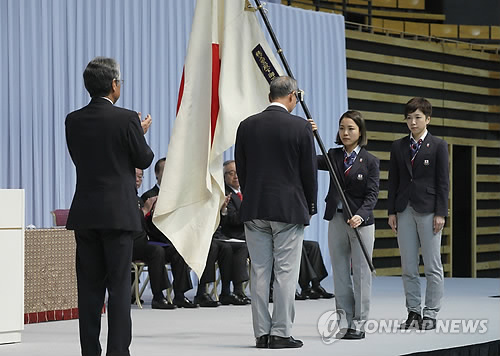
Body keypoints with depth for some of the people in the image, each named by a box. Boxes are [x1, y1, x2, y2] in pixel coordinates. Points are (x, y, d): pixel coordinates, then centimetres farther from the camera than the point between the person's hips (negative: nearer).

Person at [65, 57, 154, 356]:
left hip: (84, 214, 4)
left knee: (89, 287, 8)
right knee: (119, 286, 0)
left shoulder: (74, 121, 3)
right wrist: (141, 132, 18)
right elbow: (144, 160, -1)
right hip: (118, 213, -4)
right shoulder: (126, 119, -11)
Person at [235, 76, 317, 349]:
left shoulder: (247, 126, 3)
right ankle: (281, 333, -2)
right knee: (286, 273, -1)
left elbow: (241, 169, 8)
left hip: (254, 210, 4)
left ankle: (262, 333, 8)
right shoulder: (300, 127, -7)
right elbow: (309, 171, -3)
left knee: (259, 273, 7)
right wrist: (310, 207, 9)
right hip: (289, 209, -4)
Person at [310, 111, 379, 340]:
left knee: (361, 274, 1)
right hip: (336, 220, 4)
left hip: (361, 222, -4)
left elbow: (372, 194, -10)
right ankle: (344, 323, 12)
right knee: (340, 274, 6)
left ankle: (359, 324, 6)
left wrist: (360, 215, -25)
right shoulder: (333, 156, 6)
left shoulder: (370, 161, -4)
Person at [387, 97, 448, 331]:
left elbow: (443, 182, -2)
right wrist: (392, 211, 4)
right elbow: (393, 180, 11)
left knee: (432, 266, -1)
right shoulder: (398, 146, 11)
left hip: (428, 211, -4)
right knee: (408, 267, 5)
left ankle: (430, 314, 4)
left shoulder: (438, 146, 1)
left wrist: (440, 213, -9)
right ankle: (413, 312, 12)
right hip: (404, 211, 4)